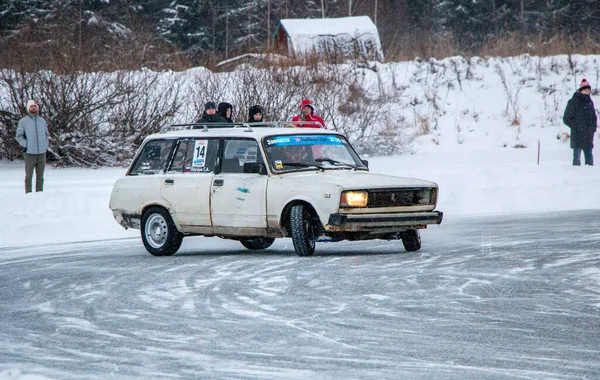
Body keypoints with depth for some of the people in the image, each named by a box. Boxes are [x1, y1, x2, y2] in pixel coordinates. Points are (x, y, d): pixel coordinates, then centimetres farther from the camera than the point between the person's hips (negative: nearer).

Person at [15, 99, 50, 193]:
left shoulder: (42, 121, 9)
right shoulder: (23, 121, -2)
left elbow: (46, 135, 18)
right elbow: (19, 136, 0)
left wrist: (45, 146, 5)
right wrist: (26, 146, -10)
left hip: (42, 153, 3)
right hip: (30, 154, -3)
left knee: (40, 176, 6)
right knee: (29, 176, 0)